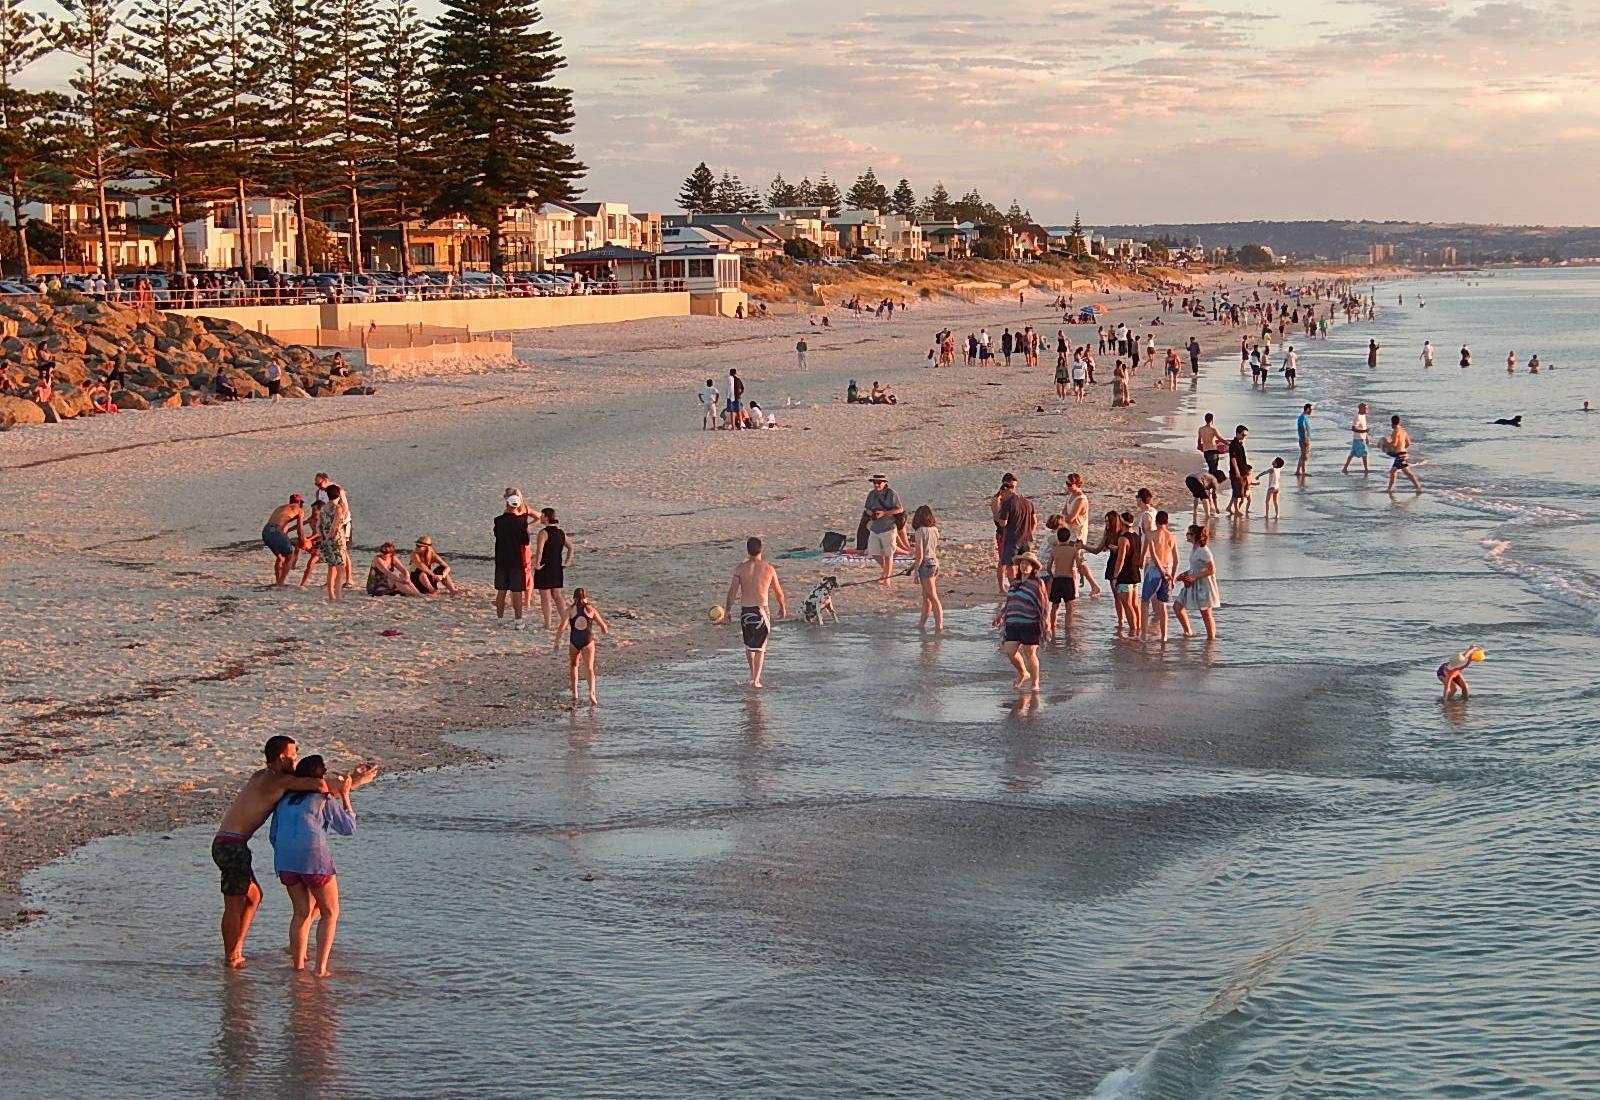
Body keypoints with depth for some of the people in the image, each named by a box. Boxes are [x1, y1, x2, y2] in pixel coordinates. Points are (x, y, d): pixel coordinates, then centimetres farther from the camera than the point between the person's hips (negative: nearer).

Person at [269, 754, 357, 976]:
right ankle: (320, 968, -2)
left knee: (302, 912, 17)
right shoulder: (325, 799, 4)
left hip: (284, 860, 5)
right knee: (330, 912, 8)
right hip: (314, 855, -5)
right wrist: (345, 798, 19)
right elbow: (348, 828, 10)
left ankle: (298, 965, 10)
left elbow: (273, 835, 21)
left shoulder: (285, 800, 19)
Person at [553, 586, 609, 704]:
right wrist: (605, 630, 35)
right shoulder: (591, 609, 6)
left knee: (573, 665, 24)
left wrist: (557, 642, -2)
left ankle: (575, 693, 23)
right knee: (589, 668, -3)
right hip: (588, 641, 0)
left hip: (574, 641, 0)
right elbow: (603, 626, 12)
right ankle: (592, 692, -27)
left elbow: (561, 627, -6)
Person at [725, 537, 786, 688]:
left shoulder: (741, 568, -4)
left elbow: (732, 591, -8)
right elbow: (778, 592, 7)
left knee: (749, 644, 22)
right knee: (760, 646, 7)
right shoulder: (768, 568, -3)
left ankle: (753, 674, 29)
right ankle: (756, 679, 0)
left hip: (745, 610, 1)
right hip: (761, 610, -1)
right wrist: (783, 607, 22)